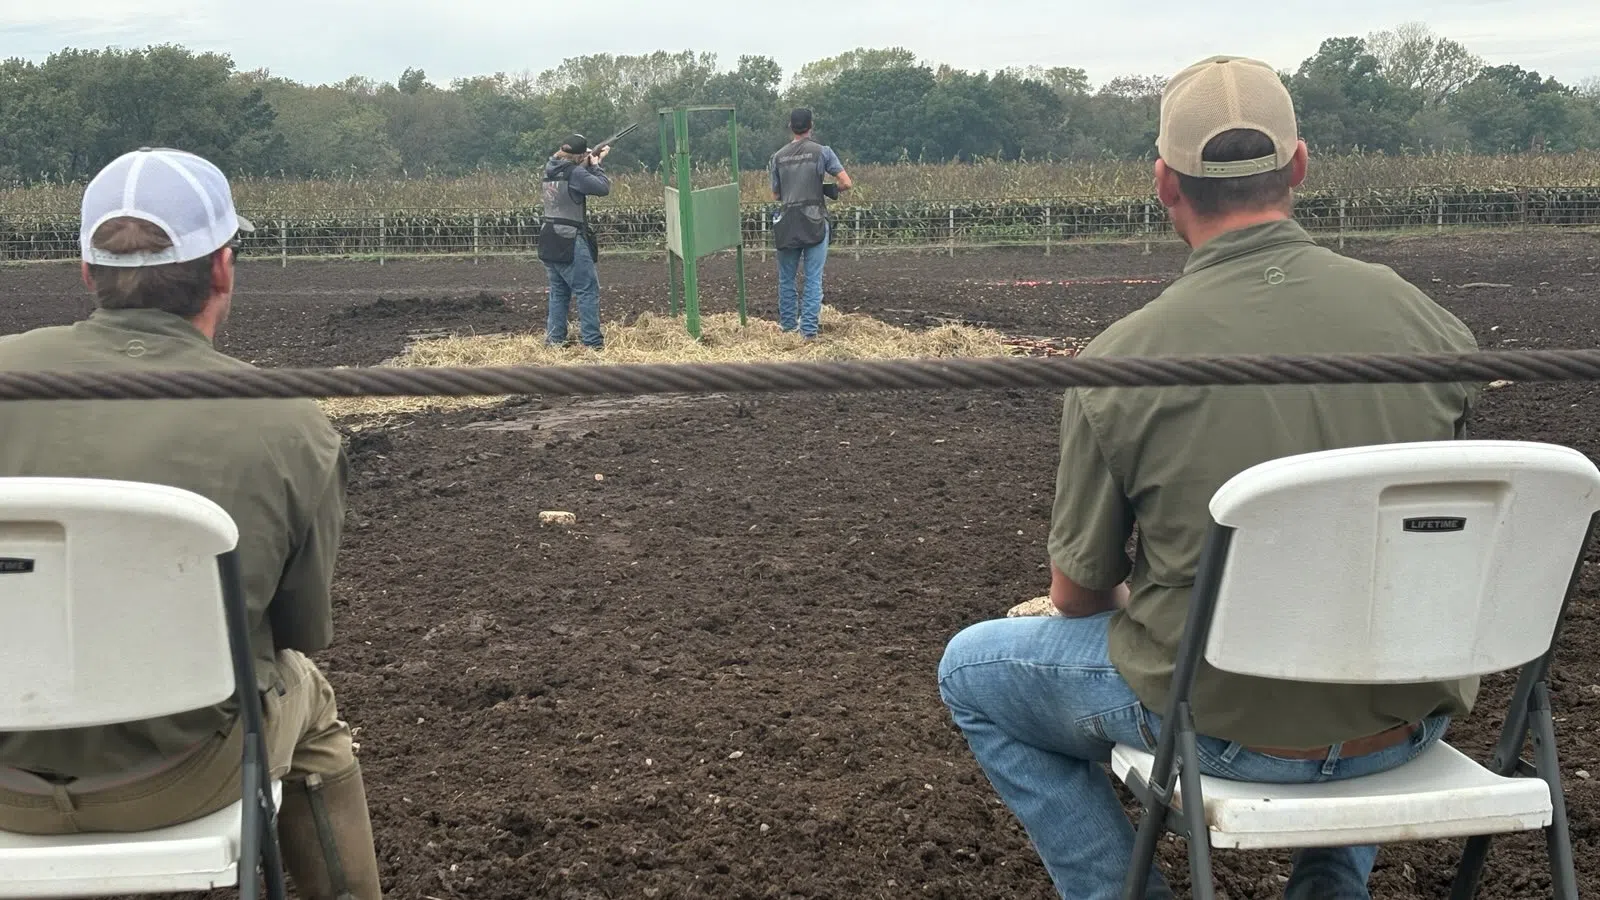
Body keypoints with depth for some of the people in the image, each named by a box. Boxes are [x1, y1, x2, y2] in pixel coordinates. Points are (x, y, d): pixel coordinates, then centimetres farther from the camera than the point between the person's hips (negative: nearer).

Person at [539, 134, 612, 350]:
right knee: (588, 291, -4)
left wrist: (592, 163, 14)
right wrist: (596, 165, -3)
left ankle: (554, 338, 17)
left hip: (550, 242, 8)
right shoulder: (573, 174, -16)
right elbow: (603, 188, -17)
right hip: (570, 243, -8)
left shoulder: (551, 170, 9)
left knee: (559, 291, 16)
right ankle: (593, 341, -6)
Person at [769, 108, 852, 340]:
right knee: (813, 279, 1)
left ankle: (788, 324, 23)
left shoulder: (778, 157, 5)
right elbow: (846, 183, -6)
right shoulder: (822, 152, -2)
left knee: (786, 278, 15)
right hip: (815, 223, -2)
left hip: (787, 225, 2)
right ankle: (809, 329, -2)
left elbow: (775, 195, 12)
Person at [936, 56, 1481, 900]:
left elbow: (1077, 595, -4)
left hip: (1231, 727, -3)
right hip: (1412, 720, 4)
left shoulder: (1119, 359, -16)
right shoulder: (1429, 320, -7)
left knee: (972, 669, 19)